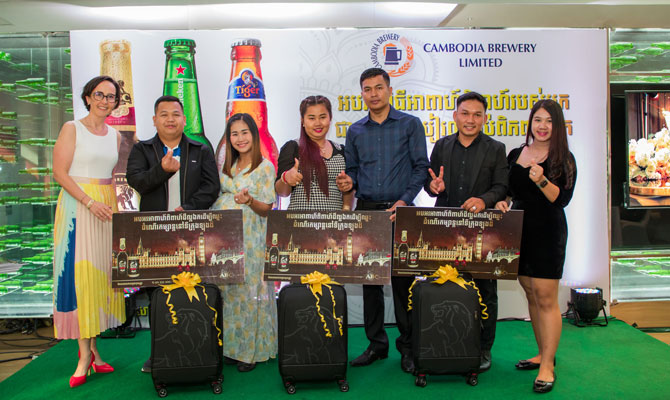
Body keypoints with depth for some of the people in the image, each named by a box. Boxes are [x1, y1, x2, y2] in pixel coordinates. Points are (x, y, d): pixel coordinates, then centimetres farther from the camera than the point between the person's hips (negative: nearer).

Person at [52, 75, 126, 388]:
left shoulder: (115, 136, 14)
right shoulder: (72, 129, -2)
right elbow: (60, 173, -8)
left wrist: (117, 206, 6)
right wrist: (90, 202, -16)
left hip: (107, 207, 5)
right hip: (77, 206, -5)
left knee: (100, 274, 5)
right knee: (79, 273, -6)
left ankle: (91, 347, 14)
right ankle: (85, 354, 0)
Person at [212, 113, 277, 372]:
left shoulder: (265, 167, -4)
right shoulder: (226, 166, 13)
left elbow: (266, 209, -7)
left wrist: (249, 200, -25)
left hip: (250, 239, -5)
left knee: (249, 290, -1)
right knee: (228, 291, 8)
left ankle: (252, 350, 12)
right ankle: (233, 346, 21)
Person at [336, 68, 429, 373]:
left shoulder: (410, 124, 2)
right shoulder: (355, 131, 12)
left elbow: (421, 167, -2)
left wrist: (404, 200, -13)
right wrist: (349, 183, -6)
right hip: (365, 211, 4)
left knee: (402, 279, 0)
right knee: (369, 279, 8)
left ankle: (407, 346, 15)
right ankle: (376, 344, 21)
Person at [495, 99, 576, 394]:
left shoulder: (564, 159, -3)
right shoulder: (515, 155, 9)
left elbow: (562, 199, -12)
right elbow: (505, 189, 16)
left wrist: (542, 181, -27)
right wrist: (501, 201, -5)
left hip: (548, 232, -5)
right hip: (519, 230, 5)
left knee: (546, 298, -4)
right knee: (531, 295, 13)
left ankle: (547, 366, 6)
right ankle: (543, 353, 28)